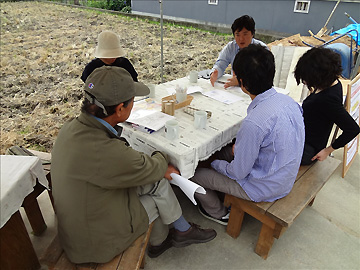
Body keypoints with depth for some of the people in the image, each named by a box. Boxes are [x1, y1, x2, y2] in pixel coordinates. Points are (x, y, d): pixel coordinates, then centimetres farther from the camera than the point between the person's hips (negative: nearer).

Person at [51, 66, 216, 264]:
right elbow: (149, 169, -17)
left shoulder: (72, 127, -8)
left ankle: (158, 241, 28)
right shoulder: (103, 150, -37)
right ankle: (183, 231, 29)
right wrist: (162, 158, 6)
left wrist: (160, 168, 1)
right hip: (97, 243, -7)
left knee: (155, 181, 7)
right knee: (159, 186, 1)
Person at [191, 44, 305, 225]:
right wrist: (240, 146, 4)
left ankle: (220, 214, 30)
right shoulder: (288, 100, -9)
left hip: (264, 189, -8)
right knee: (224, 151, 22)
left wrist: (215, 163, -3)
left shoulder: (254, 123, -35)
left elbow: (239, 173, -22)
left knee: (193, 175, 3)